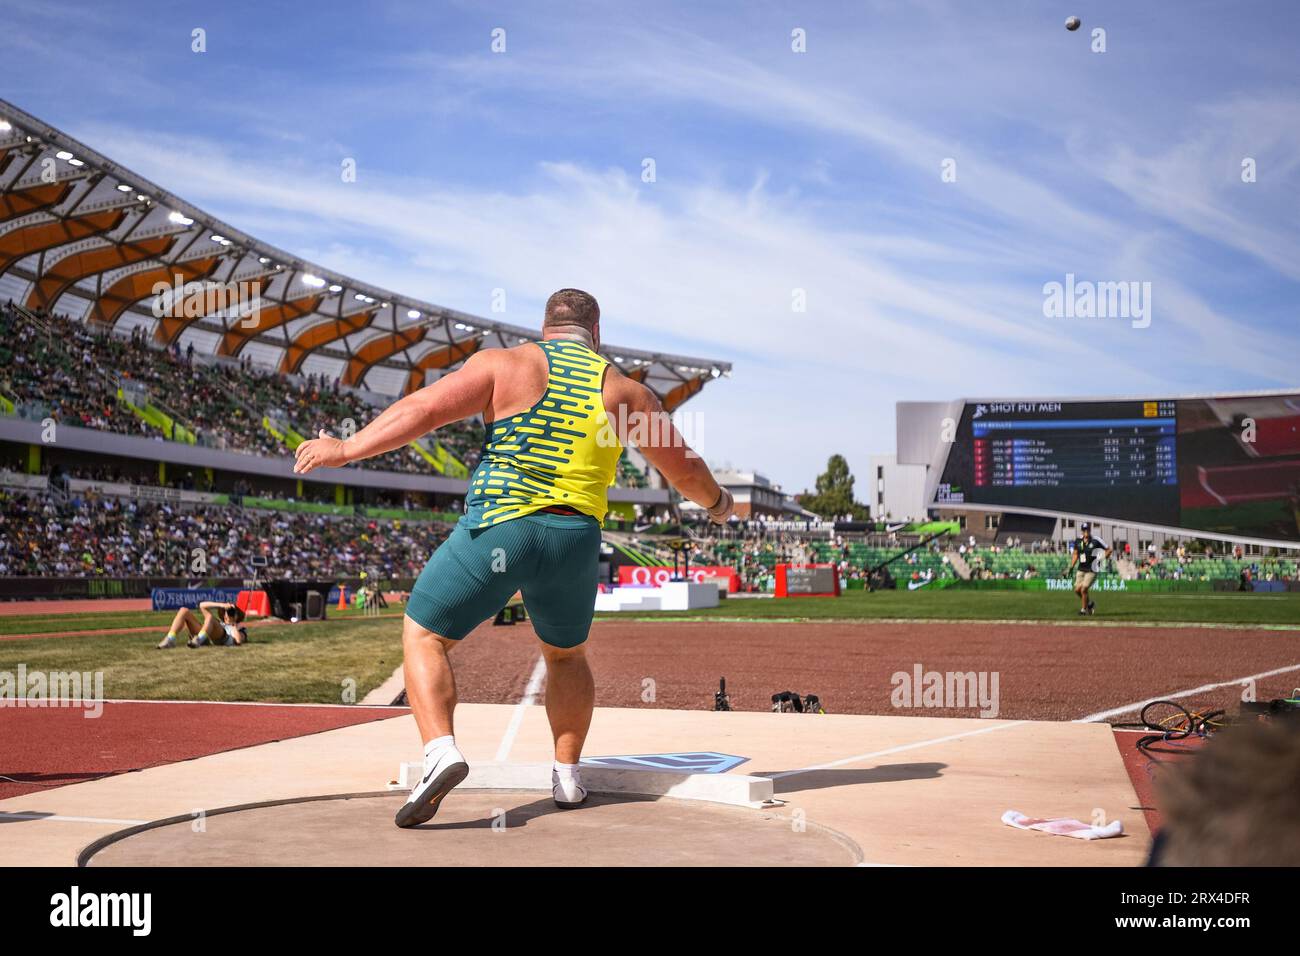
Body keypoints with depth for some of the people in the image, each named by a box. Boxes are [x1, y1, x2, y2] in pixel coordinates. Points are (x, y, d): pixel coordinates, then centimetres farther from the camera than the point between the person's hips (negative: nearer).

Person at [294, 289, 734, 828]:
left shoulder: (505, 365, 2)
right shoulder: (624, 391, 10)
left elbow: (421, 410, -5)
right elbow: (684, 469, 17)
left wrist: (346, 450, 1)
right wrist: (717, 503, 36)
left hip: (496, 528, -3)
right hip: (574, 541, 3)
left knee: (423, 635, 11)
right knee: (566, 656, 27)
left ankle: (440, 750, -10)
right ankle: (567, 774, 22)